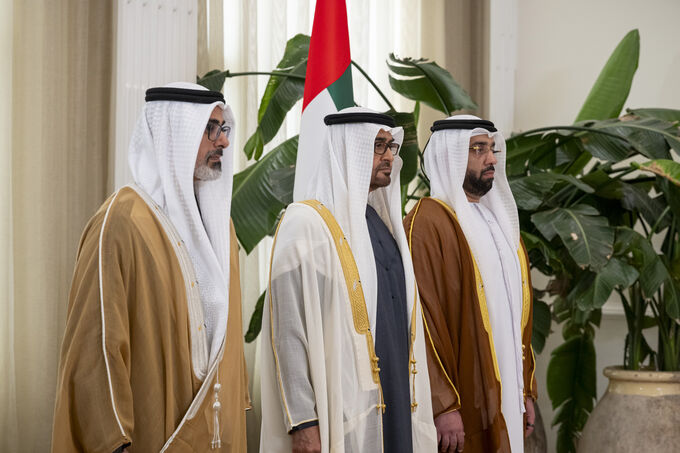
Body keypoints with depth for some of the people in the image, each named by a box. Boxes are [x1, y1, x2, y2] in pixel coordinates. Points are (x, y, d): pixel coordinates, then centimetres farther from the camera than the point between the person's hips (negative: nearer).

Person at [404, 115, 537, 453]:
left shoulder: (498, 221, 16)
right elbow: (425, 321, -18)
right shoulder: (428, 223, -12)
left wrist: (526, 391, 15)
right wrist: (443, 406, -21)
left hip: (504, 400, 8)